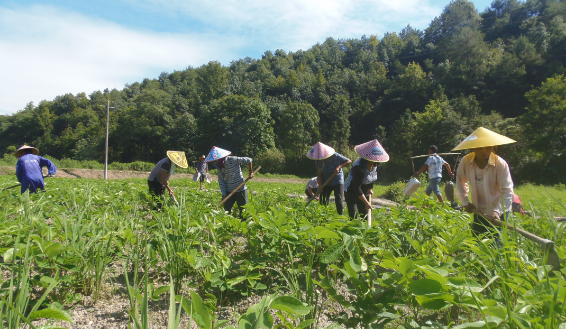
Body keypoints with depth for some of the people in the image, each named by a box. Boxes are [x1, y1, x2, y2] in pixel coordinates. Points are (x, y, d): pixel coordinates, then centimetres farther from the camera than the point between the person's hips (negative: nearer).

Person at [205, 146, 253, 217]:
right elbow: (221, 181, -4)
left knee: (243, 211, 3)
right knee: (226, 211, 4)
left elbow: (249, 160, -11)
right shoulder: (219, 166, -3)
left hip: (241, 190, -4)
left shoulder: (233, 160, -19)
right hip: (229, 191, 4)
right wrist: (223, 194, -11)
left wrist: (250, 172, -3)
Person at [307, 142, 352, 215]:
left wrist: (339, 167, -31)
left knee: (339, 200, -6)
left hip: (338, 181, -4)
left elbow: (349, 161, -18)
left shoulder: (335, 156, -20)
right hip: (326, 182, 4)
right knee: (323, 202, 4)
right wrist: (320, 185, -13)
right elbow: (320, 174, -2)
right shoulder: (318, 160, -6)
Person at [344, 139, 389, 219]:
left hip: (364, 192, 7)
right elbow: (357, 188, -32)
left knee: (365, 214, 7)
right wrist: (366, 203, -33)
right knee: (353, 216, -15)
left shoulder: (375, 165, -7)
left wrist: (370, 189, 3)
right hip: (351, 192, -7)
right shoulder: (358, 167, -31)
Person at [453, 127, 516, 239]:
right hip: (479, 211, 4)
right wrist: (465, 201, 3)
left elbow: (507, 191, -23)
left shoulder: (500, 164, -20)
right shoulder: (465, 162, -11)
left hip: (499, 212, -4)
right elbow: (460, 181, 8)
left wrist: (497, 211, -35)